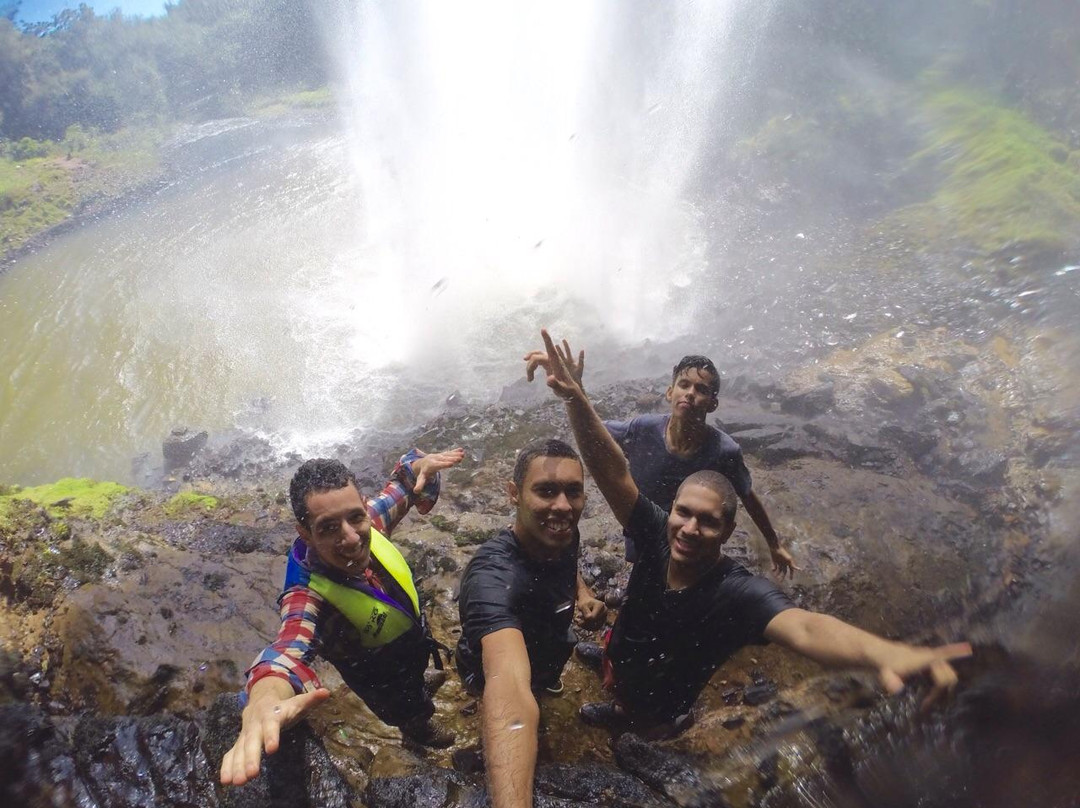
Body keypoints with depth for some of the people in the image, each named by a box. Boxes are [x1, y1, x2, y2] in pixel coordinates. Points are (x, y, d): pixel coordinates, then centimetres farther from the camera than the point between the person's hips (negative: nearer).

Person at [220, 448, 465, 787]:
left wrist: (422, 464, -35)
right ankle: (419, 728, 63)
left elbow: (404, 483, -11)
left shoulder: (368, 522, -30)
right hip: (380, 672, -4)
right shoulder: (308, 593, -45)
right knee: (407, 713, 28)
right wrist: (266, 700, -88)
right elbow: (289, 648, -65)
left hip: (414, 639, 5)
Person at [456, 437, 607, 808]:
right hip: (498, 665, -6)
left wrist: (583, 594, -17)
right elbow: (508, 688, -65)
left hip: (546, 641, 6)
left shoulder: (562, 534, -25)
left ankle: (544, 680, 69)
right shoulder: (492, 577, -49)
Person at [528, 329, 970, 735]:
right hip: (617, 664, 3)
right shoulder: (658, 534, -30)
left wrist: (883, 653, -84)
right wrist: (575, 399, -57)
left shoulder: (739, 592, -41)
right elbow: (613, 473, -41)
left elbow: (802, 627, -62)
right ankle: (621, 711, 63)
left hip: (660, 709, -2)